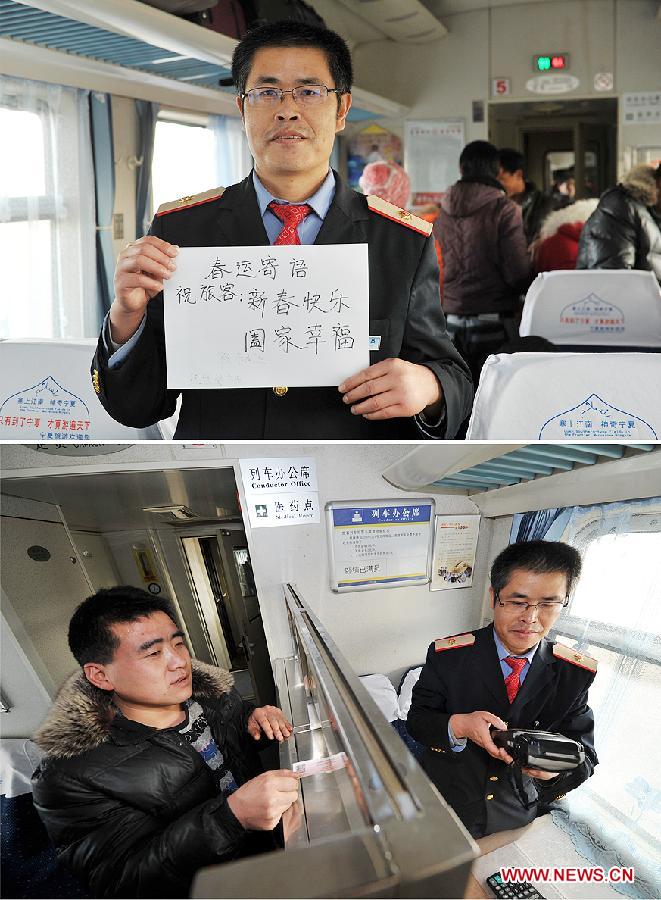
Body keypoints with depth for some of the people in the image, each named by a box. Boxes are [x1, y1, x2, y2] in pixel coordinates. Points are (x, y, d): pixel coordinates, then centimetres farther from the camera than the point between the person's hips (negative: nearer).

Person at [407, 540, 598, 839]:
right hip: (445, 811, -1)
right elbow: (417, 720, -6)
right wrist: (458, 726, -28)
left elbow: (585, 758, -6)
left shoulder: (574, 672, -8)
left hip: (519, 819, 2)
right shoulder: (448, 656, -11)